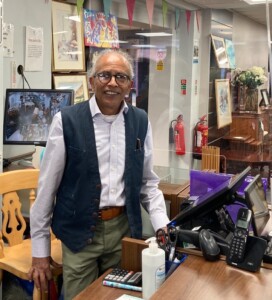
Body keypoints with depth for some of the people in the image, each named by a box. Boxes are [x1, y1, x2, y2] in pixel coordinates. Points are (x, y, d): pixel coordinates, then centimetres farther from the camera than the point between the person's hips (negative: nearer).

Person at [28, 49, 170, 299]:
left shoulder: (140, 121, 2)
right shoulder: (66, 120, -9)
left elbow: (148, 181, 10)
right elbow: (47, 186, -4)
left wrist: (162, 225, -3)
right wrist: (40, 250, -2)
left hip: (125, 229, 3)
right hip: (80, 232, -3)